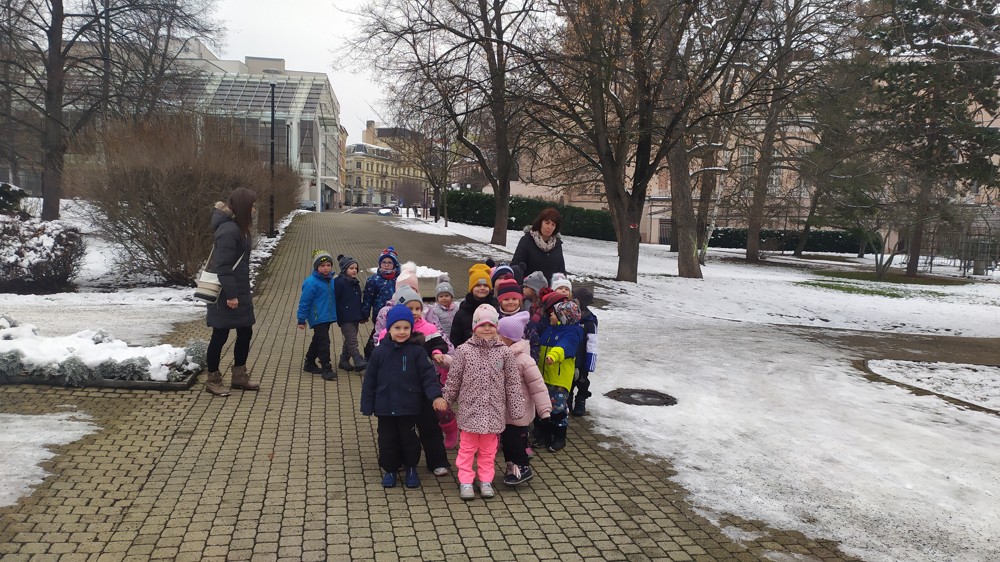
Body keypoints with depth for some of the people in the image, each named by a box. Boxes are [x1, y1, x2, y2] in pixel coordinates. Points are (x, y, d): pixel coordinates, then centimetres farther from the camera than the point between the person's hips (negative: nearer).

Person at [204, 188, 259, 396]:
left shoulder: (238, 228, 12)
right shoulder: (228, 230, -19)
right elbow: (223, 266, -23)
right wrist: (230, 294, -22)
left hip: (239, 292, 10)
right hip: (226, 295, -10)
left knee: (245, 332, 14)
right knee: (220, 335, 2)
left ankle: (239, 376, 27)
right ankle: (212, 380, 16)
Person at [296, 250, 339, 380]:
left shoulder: (331, 280, 6)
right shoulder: (311, 282, -16)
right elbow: (304, 301, -13)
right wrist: (301, 319, -12)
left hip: (328, 317, 8)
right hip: (317, 318, -8)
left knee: (318, 341, 19)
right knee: (324, 342, -10)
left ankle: (309, 364, 33)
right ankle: (326, 369, -6)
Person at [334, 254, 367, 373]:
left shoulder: (355, 283, 14)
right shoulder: (338, 282, -10)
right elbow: (334, 300, -12)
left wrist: (362, 315, 18)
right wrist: (337, 316, -14)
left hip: (355, 317, 8)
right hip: (345, 318, -8)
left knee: (349, 341, 13)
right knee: (352, 341, -12)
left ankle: (344, 361, 22)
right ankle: (359, 362, -17)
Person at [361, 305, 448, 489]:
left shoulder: (417, 351, -7)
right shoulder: (380, 351, -3)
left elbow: (428, 375, -9)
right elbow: (369, 380, 2)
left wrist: (435, 396, -23)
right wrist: (367, 405, 2)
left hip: (409, 407, -1)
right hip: (385, 407, 1)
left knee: (409, 439, 11)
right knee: (387, 440, 12)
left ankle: (411, 468, 33)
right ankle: (389, 469, 32)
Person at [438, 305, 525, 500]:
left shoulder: (505, 352, -3)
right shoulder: (464, 350, -7)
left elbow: (512, 383, 1)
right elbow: (453, 379, 2)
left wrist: (516, 409, 1)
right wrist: (446, 400, 7)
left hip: (493, 411, 1)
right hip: (469, 409, -1)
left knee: (488, 449, 14)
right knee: (467, 447, 9)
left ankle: (486, 480, 27)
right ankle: (465, 481, 20)